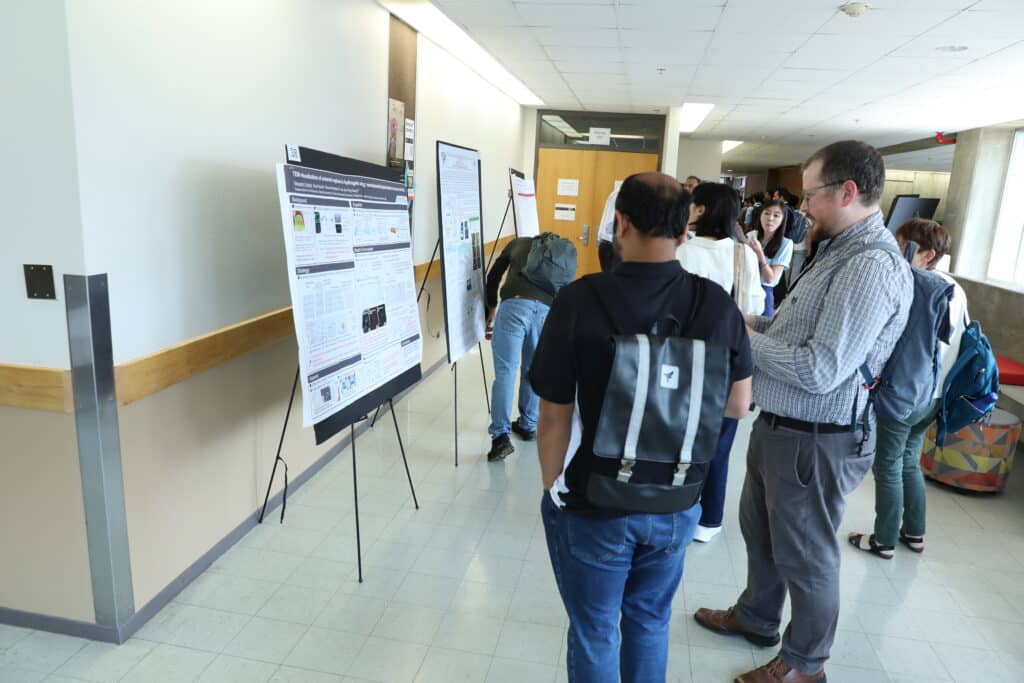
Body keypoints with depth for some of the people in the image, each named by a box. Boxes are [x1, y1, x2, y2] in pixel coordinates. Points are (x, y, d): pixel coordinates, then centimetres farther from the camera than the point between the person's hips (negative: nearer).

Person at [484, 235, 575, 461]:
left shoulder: (518, 243, 29)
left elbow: (493, 276, 26)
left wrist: (491, 307, 38)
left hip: (515, 305, -2)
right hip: (547, 311, 2)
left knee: (505, 371, -1)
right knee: (534, 372, 19)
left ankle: (501, 437, -8)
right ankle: (528, 425, 32)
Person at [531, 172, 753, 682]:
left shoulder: (579, 301, -21)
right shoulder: (718, 305, -10)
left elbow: (554, 417, -16)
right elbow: (738, 405, 1)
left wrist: (552, 488, 1)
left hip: (593, 506, -3)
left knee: (594, 634, 19)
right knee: (650, 622, 27)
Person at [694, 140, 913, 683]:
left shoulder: (872, 266, -24)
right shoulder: (840, 252, 9)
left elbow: (821, 370, -28)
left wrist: (745, 336, -17)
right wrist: (755, 324, -1)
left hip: (814, 441, -10)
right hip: (779, 425, 10)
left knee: (805, 555, 10)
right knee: (759, 529, 25)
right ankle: (755, 618, 48)